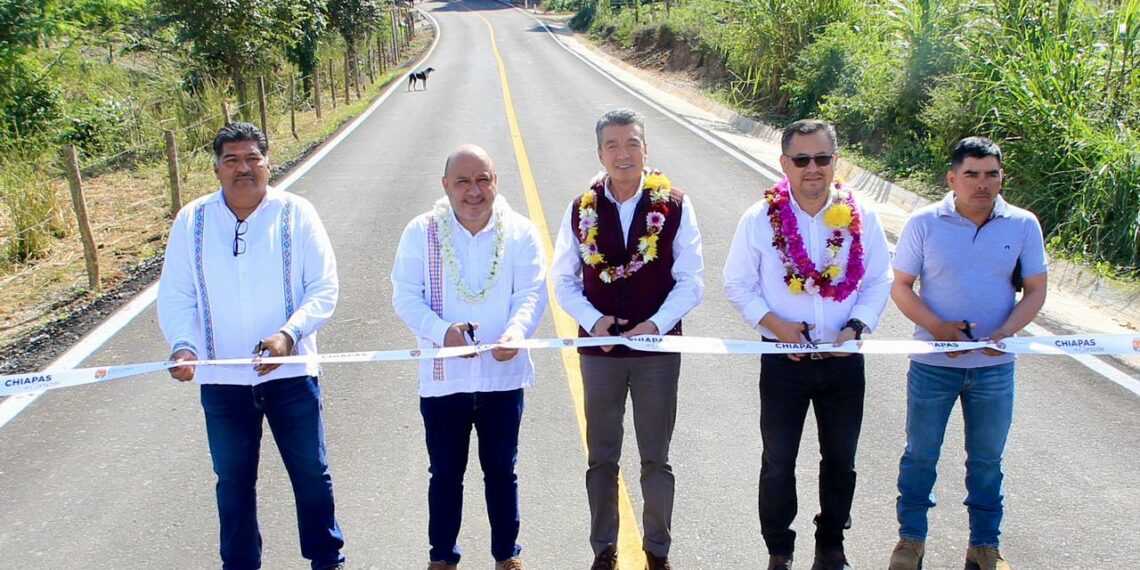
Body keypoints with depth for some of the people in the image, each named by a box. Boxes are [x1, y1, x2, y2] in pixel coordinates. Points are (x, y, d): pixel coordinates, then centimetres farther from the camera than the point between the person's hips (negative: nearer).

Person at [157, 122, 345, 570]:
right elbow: (175, 295, 0)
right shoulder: (192, 221, 0)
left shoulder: (295, 213, -5)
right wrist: (182, 344, -19)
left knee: (312, 473, 11)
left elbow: (324, 289, -8)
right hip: (221, 379, 2)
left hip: (290, 373, -1)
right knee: (233, 481, 15)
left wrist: (289, 335, -23)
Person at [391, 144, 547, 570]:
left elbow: (531, 293, -7)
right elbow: (405, 296, -6)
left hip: (503, 375, 1)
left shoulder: (520, 232, -3)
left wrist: (516, 331, -28)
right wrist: (442, 331, -24)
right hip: (443, 376, 0)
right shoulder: (421, 232, -4)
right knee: (446, 473, 13)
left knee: (501, 471, 15)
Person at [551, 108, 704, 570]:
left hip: (658, 349, -1)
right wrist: (593, 320, -13)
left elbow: (691, 281, -4)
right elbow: (563, 279, 3)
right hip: (599, 350, 1)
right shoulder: (582, 209, -1)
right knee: (601, 458, 14)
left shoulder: (674, 205, -6)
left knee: (656, 459, 12)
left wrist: (656, 324, -17)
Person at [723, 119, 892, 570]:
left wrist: (856, 326, -13)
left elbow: (880, 281, 3)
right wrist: (773, 322, -16)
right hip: (784, 360, -2)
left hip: (844, 359, 2)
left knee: (840, 460, 16)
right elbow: (737, 284, -2)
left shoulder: (860, 218, -4)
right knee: (778, 463, 9)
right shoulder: (760, 220, -8)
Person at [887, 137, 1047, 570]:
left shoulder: (1023, 225, -3)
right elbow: (900, 287, -4)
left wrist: (1006, 332, -17)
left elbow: (1036, 291, 1)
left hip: (995, 367, 1)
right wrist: (937, 327, -19)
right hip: (932, 363, -1)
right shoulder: (924, 224, -7)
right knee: (920, 454, 11)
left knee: (987, 460, 14)